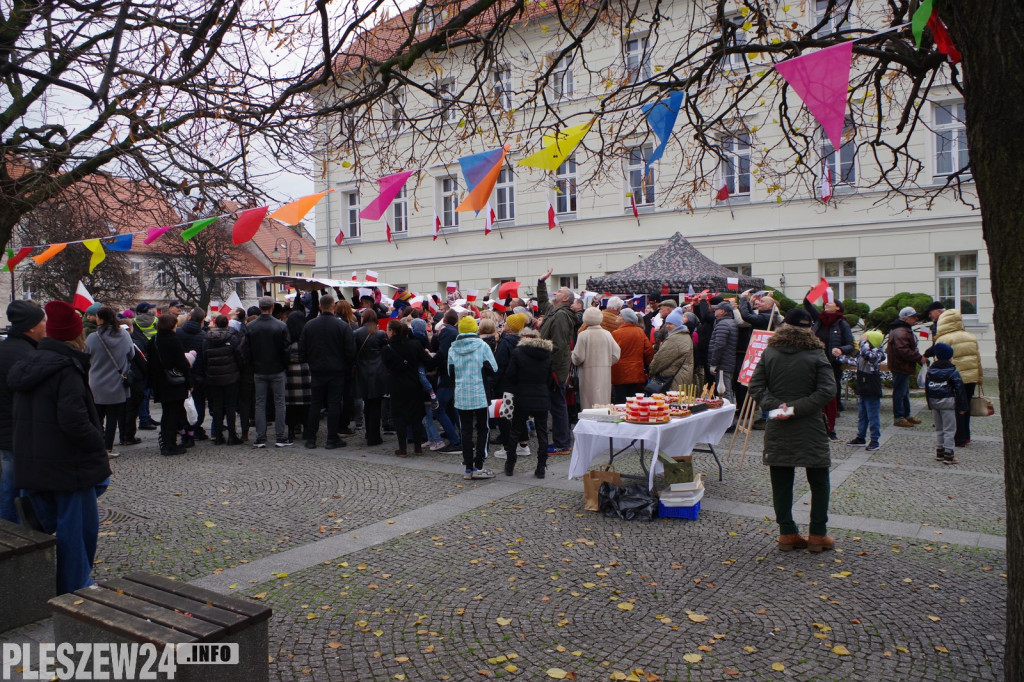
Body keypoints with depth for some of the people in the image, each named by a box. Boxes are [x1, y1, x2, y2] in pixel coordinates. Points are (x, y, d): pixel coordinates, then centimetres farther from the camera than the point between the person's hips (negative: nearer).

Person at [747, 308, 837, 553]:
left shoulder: (769, 353, 0)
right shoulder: (816, 355, -7)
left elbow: (755, 386, -4)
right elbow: (827, 390, -14)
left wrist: (776, 405, -9)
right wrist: (798, 408, -14)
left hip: (777, 430, 2)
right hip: (810, 429, -2)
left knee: (781, 483, 9)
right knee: (819, 482, 11)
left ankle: (787, 533, 13)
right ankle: (817, 534, 14)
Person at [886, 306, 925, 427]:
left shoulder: (905, 330, 16)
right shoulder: (901, 333, -22)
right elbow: (904, 351, -29)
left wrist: (918, 357, 15)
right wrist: (919, 358, -21)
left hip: (903, 367, 12)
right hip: (901, 367, -12)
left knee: (905, 392, 19)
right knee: (900, 392, -5)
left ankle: (906, 415, 30)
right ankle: (898, 417, 1)